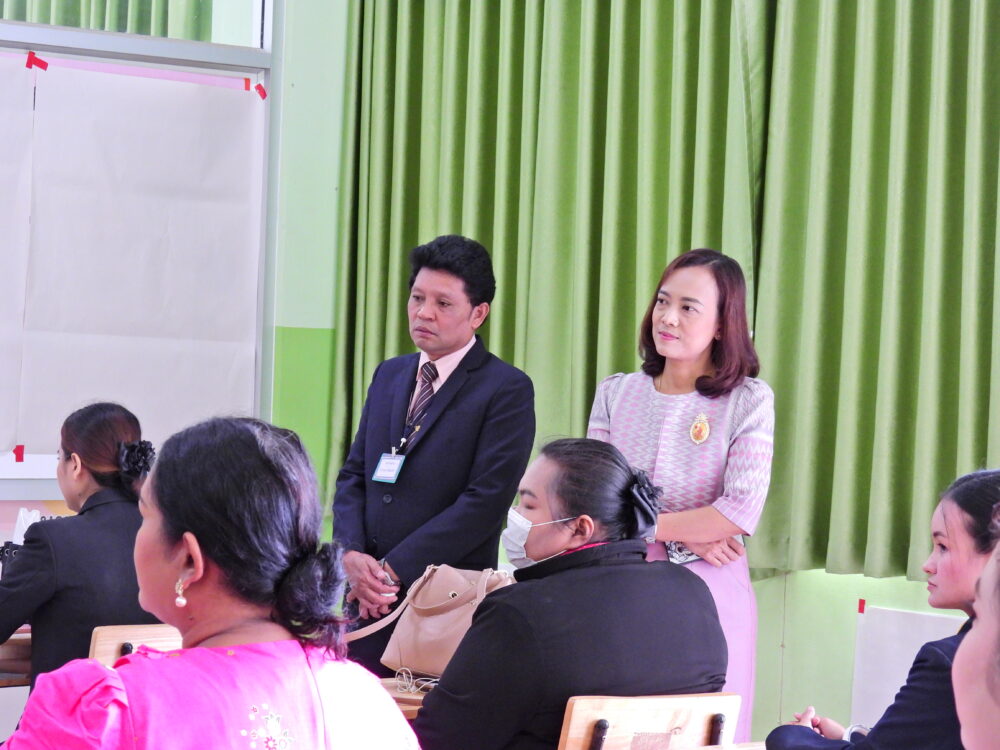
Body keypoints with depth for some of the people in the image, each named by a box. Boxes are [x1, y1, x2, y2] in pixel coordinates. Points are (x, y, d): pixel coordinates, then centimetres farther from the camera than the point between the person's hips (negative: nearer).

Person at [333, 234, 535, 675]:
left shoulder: (507, 390, -5)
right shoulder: (388, 376, 16)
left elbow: (486, 500, -13)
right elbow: (353, 475, 15)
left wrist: (393, 570, -14)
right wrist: (352, 555, -5)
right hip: (370, 601, 5)